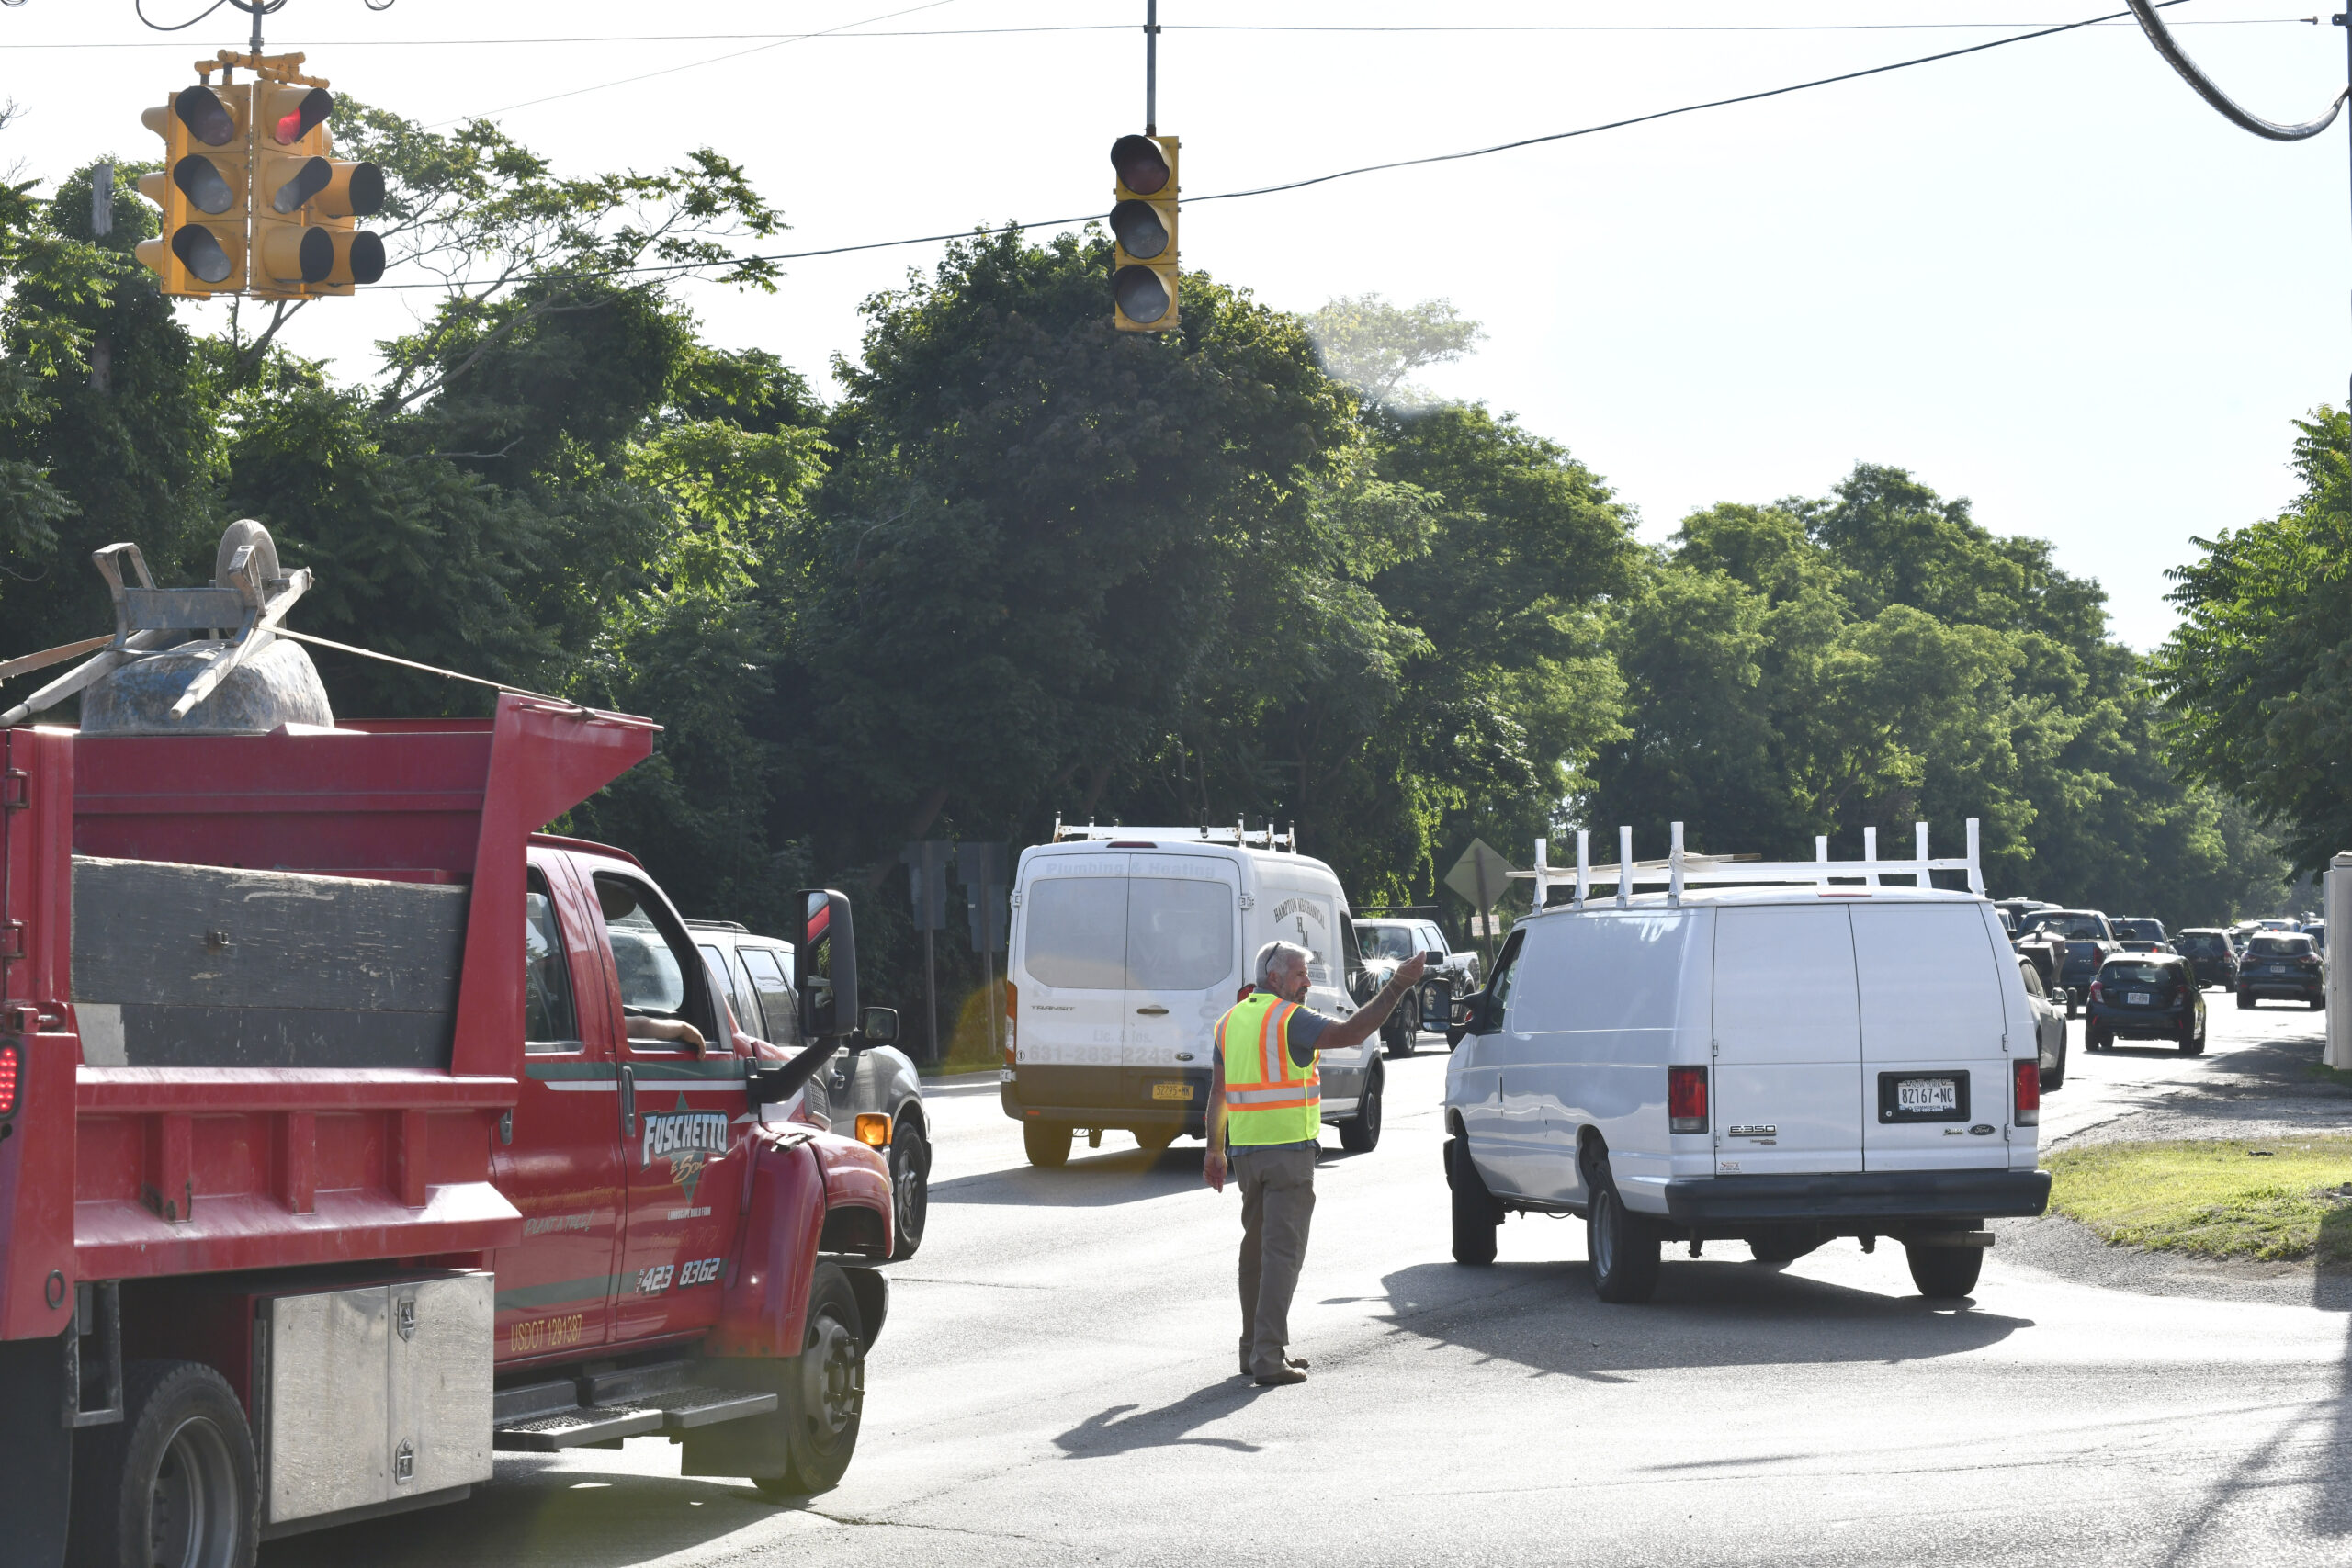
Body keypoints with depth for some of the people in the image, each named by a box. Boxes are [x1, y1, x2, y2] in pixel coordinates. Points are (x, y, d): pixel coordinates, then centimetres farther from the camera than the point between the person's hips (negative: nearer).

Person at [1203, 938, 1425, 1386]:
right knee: (1282, 1250, -7)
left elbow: (1218, 1094, 16)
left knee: (1256, 1246, 18)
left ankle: (1255, 1348, 23)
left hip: (1245, 1149, 7)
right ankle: (1269, 1357, -14)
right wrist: (1397, 987, -21)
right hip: (1289, 1148, -7)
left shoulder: (1231, 1022, 13)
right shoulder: (1291, 1019, -10)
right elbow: (1349, 1033, -24)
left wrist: (1215, 1151, 23)